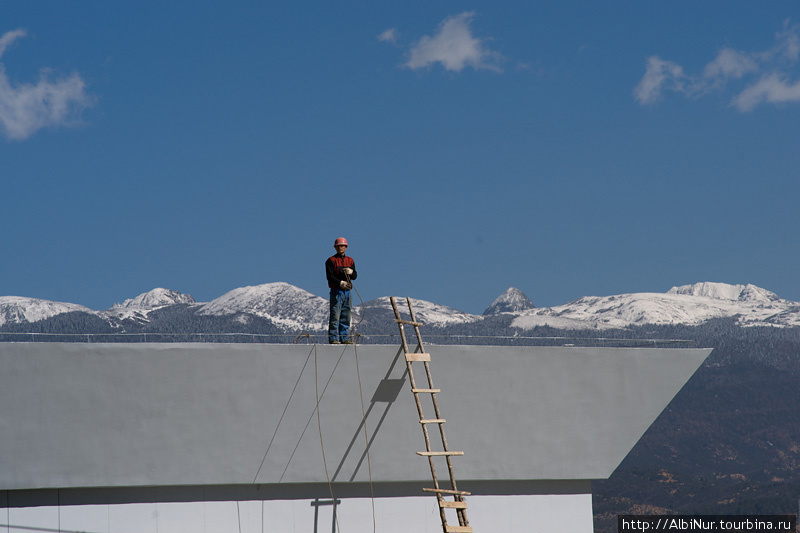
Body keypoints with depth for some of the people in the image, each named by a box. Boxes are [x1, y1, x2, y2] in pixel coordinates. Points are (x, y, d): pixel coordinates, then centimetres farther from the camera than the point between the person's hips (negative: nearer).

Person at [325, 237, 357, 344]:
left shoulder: (350, 261, 17)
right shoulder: (331, 261, 0)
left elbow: (355, 276, 12)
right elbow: (329, 276, -9)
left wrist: (351, 272, -11)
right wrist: (340, 283, -20)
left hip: (347, 291, 6)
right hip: (336, 291, -6)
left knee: (346, 316, 7)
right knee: (335, 316, -10)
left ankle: (345, 338, 11)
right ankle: (333, 338, -11)